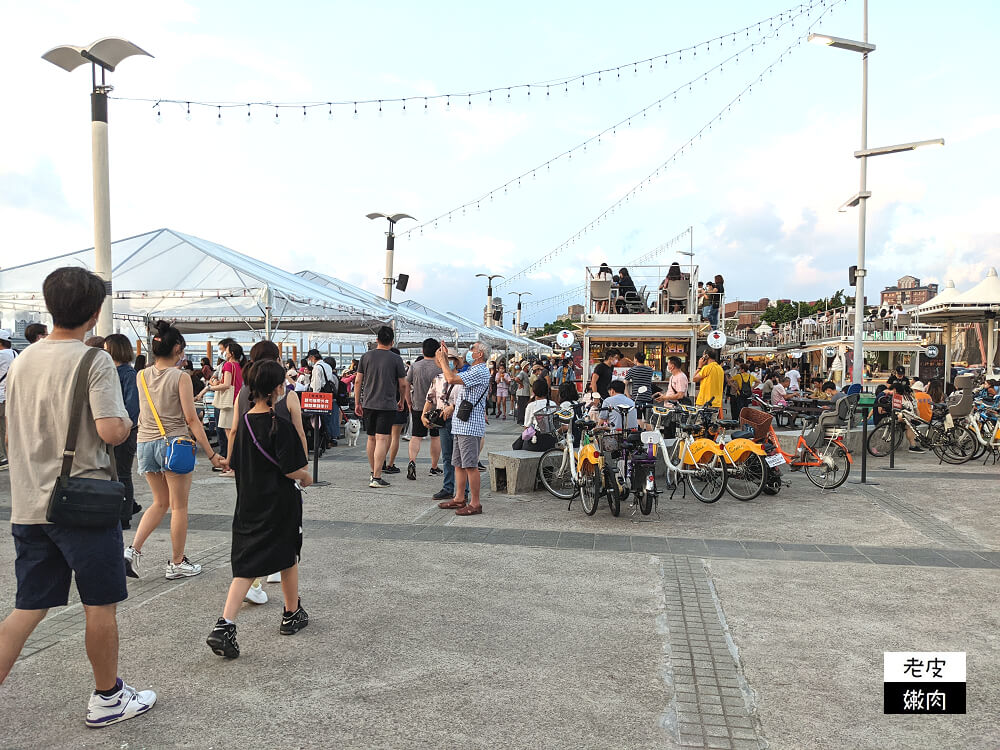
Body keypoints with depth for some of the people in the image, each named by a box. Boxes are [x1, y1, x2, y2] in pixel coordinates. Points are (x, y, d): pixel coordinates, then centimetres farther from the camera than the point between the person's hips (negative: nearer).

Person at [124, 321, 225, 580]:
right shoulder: (181, 377, -11)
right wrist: (211, 454, -9)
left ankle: (133, 550, 8)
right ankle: (177, 563, 16)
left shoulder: (141, 376, 5)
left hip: (145, 442, 6)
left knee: (161, 502, 22)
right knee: (179, 507, 7)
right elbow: (191, 419, -13)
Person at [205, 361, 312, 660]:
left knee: (246, 565, 8)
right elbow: (294, 470, -20)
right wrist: (306, 477, 0)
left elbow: (236, 466, 10)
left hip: (248, 503, 6)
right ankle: (292, 615, 30)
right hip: (280, 504, -5)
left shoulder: (245, 422, 3)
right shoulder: (280, 425, -19)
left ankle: (224, 626, -5)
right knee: (288, 558, 14)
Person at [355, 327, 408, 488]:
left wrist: (357, 403, 14)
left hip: (368, 404, 4)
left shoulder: (366, 357, 5)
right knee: (382, 439, -6)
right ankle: (376, 478, -10)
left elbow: (358, 381, 6)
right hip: (387, 405, -4)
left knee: (371, 439, 16)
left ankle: (373, 472, 30)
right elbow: (403, 384, 0)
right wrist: (402, 401, 16)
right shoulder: (396, 359, -4)